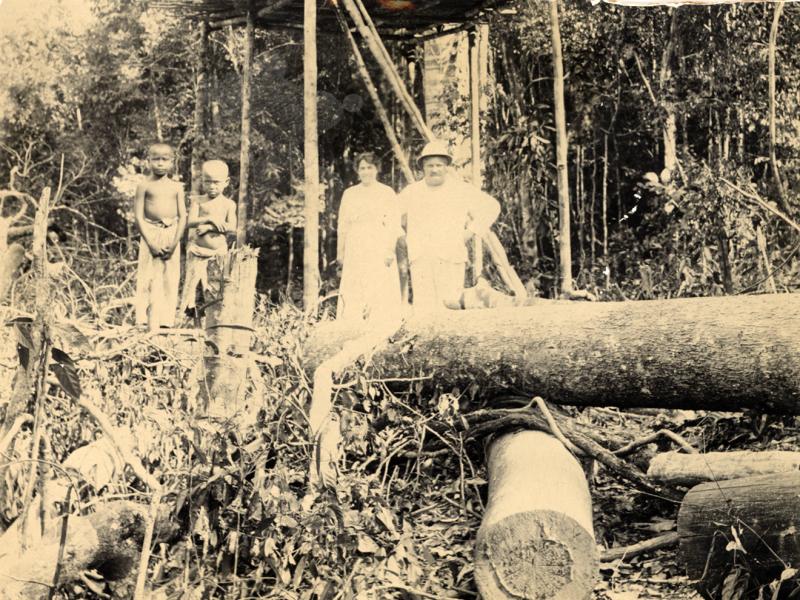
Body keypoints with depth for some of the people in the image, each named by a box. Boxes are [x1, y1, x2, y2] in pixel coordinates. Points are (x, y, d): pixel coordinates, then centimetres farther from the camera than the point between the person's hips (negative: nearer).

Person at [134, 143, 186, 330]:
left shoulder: (176, 187, 6)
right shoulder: (144, 186, 0)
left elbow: (183, 216, 3)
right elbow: (138, 216, -5)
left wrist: (174, 243, -9)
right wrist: (151, 242, -13)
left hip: (172, 235, 3)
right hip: (150, 234, -3)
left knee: (170, 281, 3)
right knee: (150, 280, -4)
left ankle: (166, 323, 8)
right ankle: (152, 326, -4)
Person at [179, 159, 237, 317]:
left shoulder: (228, 204, 4)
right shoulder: (198, 201, 2)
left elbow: (232, 227, -8)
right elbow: (190, 222, -11)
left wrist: (209, 227, -15)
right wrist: (209, 219, -23)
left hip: (219, 251, 1)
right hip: (198, 251, -1)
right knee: (193, 280, -6)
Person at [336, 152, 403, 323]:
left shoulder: (387, 193, 6)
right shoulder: (349, 194, 15)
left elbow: (394, 224, 1)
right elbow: (343, 226, 14)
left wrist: (390, 250, -9)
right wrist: (340, 252, 9)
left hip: (379, 252, -3)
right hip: (355, 252, 3)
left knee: (381, 294, -8)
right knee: (352, 295, -5)